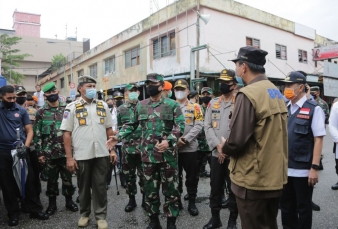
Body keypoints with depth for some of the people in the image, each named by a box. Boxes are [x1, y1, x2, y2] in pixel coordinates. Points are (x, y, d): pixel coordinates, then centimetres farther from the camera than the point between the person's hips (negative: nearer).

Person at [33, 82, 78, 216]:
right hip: (49, 153, 0)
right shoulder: (41, 113, 2)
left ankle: (69, 201, 27)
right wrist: (40, 153, -3)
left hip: (66, 151, 0)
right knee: (51, 179, 12)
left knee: (67, 178, 10)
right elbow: (37, 134, 1)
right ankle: (52, 203, 26)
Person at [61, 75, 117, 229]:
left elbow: (109, 129, 12)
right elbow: (67, 133, -4)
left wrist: (113, 150, 6)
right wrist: (69, 157, -8)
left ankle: (101, 216, 22)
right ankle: (84, 214, 33)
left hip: (102, 154, 2)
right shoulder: (72, 107, -2)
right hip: (81, 155, -1)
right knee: (84, 186, 14)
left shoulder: (103, 106, 8)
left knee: (100, 186, 8)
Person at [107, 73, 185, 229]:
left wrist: (169, 141, -23)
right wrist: (118, 137, 2)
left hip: (168, 154, -3)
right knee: (150, 189, 12)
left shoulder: (172, 105, -2)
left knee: (170, 188, 7)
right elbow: (131, 125, 15)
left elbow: (180, 125, -9)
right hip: (148, 155, 3)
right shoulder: (140, 106, 8)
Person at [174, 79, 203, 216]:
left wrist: (186, 139, -16)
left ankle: (192, 202, 21)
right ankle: (176, 201, 27)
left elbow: (198, 125, -5)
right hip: (173, 148, 1)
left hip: (190, 148, -1)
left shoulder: (195, 107, 4)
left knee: (192, 177, 7)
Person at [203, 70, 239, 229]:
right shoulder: (213, 103, 9)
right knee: (215, 187, 13)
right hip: (216, 154, 4)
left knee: (233, 188, 8)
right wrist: (218, 145, -11)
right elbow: (207, 126, 2)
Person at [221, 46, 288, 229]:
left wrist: (225, 148, -2)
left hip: (253, 180, -9)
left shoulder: (248, 94, -19)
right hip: (275, 176, 9)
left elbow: (237, 141, -24)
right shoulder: (276, 93, 9)